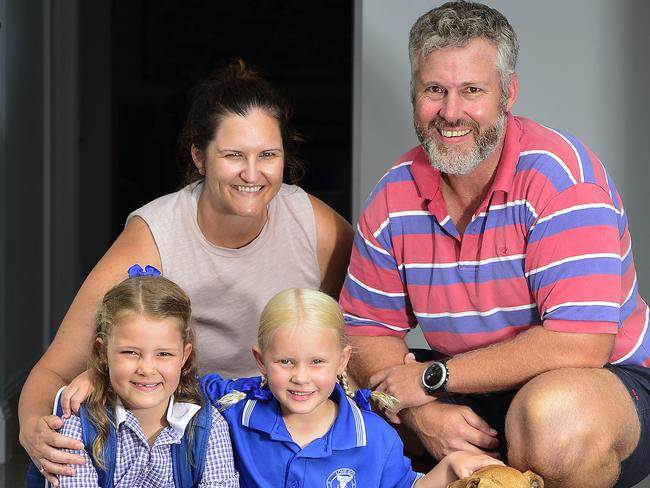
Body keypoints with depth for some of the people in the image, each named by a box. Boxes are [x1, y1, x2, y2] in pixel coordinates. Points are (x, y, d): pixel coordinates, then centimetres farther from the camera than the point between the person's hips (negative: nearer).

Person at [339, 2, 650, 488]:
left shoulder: (560, 173, -20)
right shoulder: (394, 197, -1)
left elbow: (579, 343, -28)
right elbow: (368, 330, 4)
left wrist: (432, 377, -20)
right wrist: (420, 410, -18)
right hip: (474, 399, 6)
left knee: (555, 414, -39)